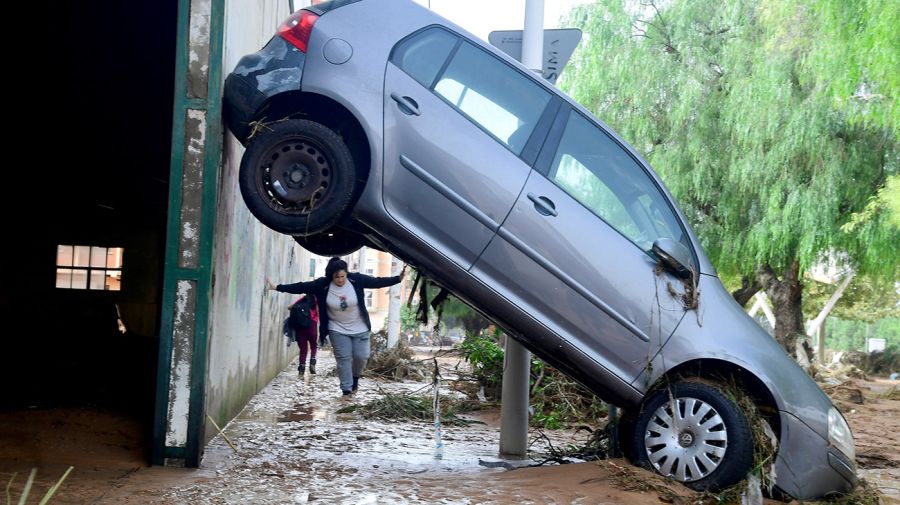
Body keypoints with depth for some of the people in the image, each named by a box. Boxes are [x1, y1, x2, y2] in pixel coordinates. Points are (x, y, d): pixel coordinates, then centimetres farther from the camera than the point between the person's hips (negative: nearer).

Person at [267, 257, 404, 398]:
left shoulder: (357, 279, -14)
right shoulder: (322, 285, -14)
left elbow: (377, 282, -12)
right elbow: (301, 287, -12)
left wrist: (398, 279, -20)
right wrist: (277, 288, -14)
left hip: (360, 329, 1)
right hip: (338, 329, 0)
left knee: (361, 356, 0)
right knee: (343, 358, -3)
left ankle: (355, 377, 30)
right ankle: (346, 389, 7)